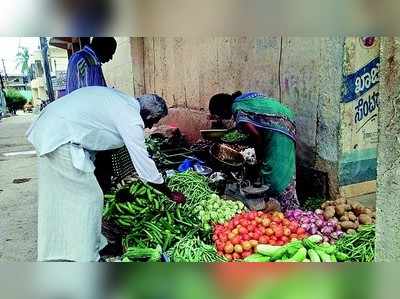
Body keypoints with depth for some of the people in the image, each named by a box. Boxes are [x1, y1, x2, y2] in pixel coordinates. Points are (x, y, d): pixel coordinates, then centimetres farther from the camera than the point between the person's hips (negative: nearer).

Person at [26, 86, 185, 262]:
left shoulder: (123, 101, 11)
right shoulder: (132, 120, -15)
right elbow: (144, 166, -12)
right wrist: (171, 195, 2)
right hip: (61, 140, -10)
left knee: (54, 197, 20)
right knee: (90, 198, -1)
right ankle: (86, 259, 10)